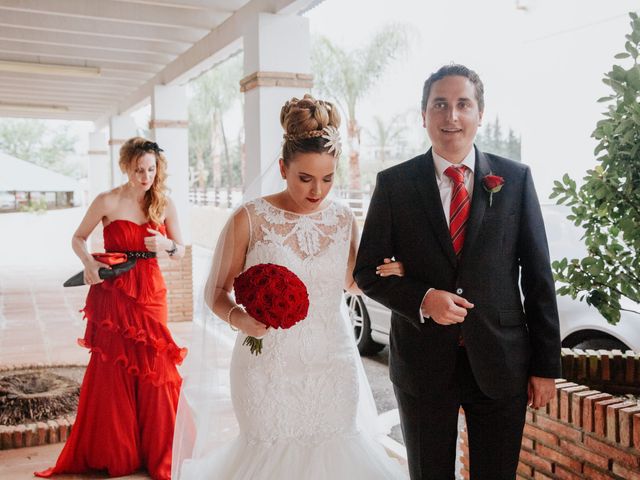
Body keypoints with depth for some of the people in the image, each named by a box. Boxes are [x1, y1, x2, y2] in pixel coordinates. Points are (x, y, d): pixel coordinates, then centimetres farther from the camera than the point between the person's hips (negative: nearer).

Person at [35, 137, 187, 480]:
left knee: (153, 369, 4)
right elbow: (78, 238, 6)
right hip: (112, 294, -2)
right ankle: (112, 453, 22)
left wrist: (165, 244, -13)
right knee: (112, 371, 5)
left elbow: (180, 252, 9)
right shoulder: (107, 202, -5)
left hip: (150, 294, 2)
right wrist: (89, 264, -13)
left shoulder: (164, 204, 2)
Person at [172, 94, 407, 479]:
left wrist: (384, 272, -4)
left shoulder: (344, 219, 0)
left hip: (332, 365, 3)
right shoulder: (250, 219, -10)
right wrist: (238, 318, -22)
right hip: (269, 368, -3)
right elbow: (217, 293, -2)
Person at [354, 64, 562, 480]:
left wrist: (546, 365, 1)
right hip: (423, 364, 0)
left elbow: (538, 277, 1)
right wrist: (422, 299, -18)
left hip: (501, 364, 1)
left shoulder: (515, 179, 0)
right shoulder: (394, 184, -2)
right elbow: (368, 271, 0)